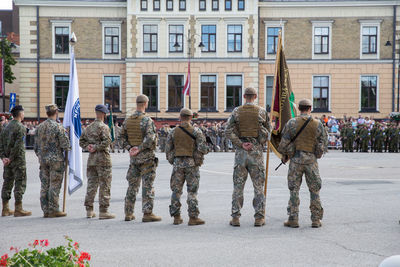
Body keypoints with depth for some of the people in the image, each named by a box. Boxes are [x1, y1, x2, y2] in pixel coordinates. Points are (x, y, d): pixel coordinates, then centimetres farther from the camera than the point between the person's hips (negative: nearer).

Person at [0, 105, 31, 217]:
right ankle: (18, 209, -4)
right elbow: (18, 145, -19)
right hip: (18, 159, -8)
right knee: (20, 183, -3)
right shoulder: (20, 127, -12)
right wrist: (11, 158, -13)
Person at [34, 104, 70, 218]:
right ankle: (53, 210, 1)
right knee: (55, 185, -1)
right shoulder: (58, 127, -12)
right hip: (56, 160, -6)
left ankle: (46, 210, 12)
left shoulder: (40, 127, 7)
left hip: (43, 160, 6)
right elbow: (65, 145, -14)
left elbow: (36, 146, 11)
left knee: (44, 185, 9)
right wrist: (66, 148, 8)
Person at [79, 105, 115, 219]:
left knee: (91, 184, 12)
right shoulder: (103, 127, -11)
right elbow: (107, 141, -23)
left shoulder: (89, 127, 12)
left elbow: (81, 140, 17)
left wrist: (88, 146, 3)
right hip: (103, 159, -7)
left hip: (91, 158, 7)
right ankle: (103, 211, -1)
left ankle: (89, 210, 16)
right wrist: (96, 148, -13)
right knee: (104, 185, -2)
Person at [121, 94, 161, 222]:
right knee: (147, 185, -3)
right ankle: (147, 214, -3)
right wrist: (139, 149, -14)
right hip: (146, 156, -6)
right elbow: (150, 139, -23)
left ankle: (128, 213, 17)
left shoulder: (127, 121, 8)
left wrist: (130, 148, 1)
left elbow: (123, 138, 10)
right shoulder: (147, 120, -13)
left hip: (133, 158, 6)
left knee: (132, 184, 13)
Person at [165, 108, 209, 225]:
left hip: (178, 164, 2)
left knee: (176, 190, 9)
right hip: (191, 163, -2)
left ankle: (176, 217, 12)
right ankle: (193, 217, 1)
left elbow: (168, 149, 4)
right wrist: (198, 158, 6)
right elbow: (203, 148, -11)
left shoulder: (173, 132, 3)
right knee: (192, 191, 2)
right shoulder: (196, 131, -4)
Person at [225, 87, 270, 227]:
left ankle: (235, 217, 7)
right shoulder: (261, 111, 0)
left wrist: (241, 144, -7)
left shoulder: (236, 111, 1)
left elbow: (228, 131, -6)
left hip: (240, 152, 1)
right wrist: (260, 144, 7)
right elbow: (268, 131, 5)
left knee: (238, 186, 6)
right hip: (256, 151, -1)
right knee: (258, 186, 5)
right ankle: (259, 218, 5)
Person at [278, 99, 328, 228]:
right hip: (311, 160, 1)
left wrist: (284, 155, 12)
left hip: (296, 159, -1)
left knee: (294, 190, 5)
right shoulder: (317, 124, 0)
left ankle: (293, 219, 5)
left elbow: (284, 142, -3)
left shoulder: (292, 123, -3)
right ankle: (316, 220, 11)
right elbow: (324, 142, 3)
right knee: (314, 190, 9)